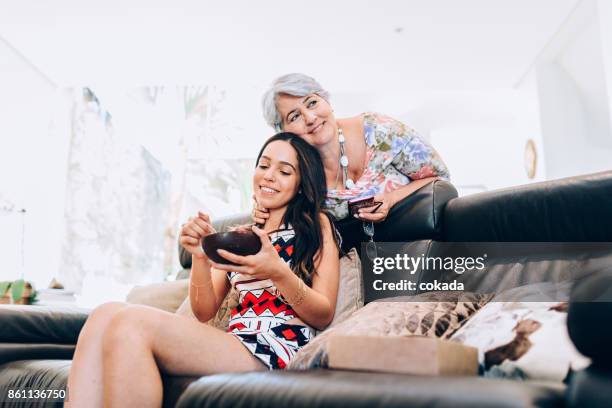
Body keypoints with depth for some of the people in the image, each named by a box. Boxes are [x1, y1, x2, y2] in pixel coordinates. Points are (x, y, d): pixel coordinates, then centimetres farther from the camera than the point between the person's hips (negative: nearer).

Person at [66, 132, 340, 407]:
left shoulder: (316, 224, 10)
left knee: (131, 322, -24)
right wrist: (200, 257, -5)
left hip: (276, 353, -5)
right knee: (106, 315, -16)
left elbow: (324, 316, 0)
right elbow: (205, 312, 14)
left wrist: (278, 273, -20)